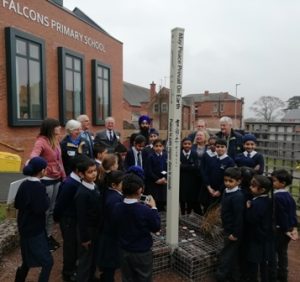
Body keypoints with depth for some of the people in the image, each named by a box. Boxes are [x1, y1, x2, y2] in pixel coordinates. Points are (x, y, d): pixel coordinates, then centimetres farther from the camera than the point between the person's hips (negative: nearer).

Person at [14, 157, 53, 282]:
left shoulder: (24, 184, 1)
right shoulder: (39, 187, -22)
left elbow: (17, 204, 9)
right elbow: (42, 208, -25)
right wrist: (46, 198, -10)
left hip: (25, 228, 9)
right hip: (35, 230, -9)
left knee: (28, 259, 27)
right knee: (47, 262, -1)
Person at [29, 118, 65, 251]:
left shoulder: (56, 140, 6)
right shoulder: (41, 141, -15)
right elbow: (34, 153, -35)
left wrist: (63, 176, 13)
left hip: (57, 179, 7)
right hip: (46, 180, -7)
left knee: (52, 209, 17)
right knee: (45, 210, 6)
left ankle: (49, 235, 31)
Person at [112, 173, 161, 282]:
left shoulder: (117, 208, -14)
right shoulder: (146, 210, -26)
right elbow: (156, 228, -11)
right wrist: (153, 208, -2)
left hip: (124, 251, 4)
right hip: (142, 253, -3)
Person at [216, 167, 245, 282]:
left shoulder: (238, 196, -25)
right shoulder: (227, 192, 3)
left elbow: (239, 217, -24)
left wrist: (235, 234, -20)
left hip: (233, 232, -9)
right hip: (228, 230, 9)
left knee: (225, 256, 0)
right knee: (232, 255, 21)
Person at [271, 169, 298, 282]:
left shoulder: (277, 197, -25)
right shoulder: (288, 195, 4)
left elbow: (282, 215, -22)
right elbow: (293, 212, 7)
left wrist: (286, 230, -13)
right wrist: (294, 227, 8)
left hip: (280, 229, -9)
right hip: (288, 228, 9)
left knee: (274, 252, 4)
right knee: (282, 252, 20)